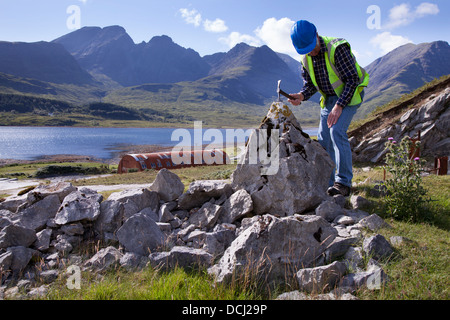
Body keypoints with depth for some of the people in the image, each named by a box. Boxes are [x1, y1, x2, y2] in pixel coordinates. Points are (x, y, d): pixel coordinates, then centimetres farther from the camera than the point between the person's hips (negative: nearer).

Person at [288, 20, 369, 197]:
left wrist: (339, 106, -27)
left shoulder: (337, 48, -23)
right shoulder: (306, 58, -2)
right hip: (329, 98, 7)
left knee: (337, 131, -23)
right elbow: (310, 84, 5)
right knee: (324, 139, 0)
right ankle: (327, 182, 10)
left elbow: (352, 79, -22)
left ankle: (344, 182, -19)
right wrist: (301, 96, -18)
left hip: (349, 94, -7)